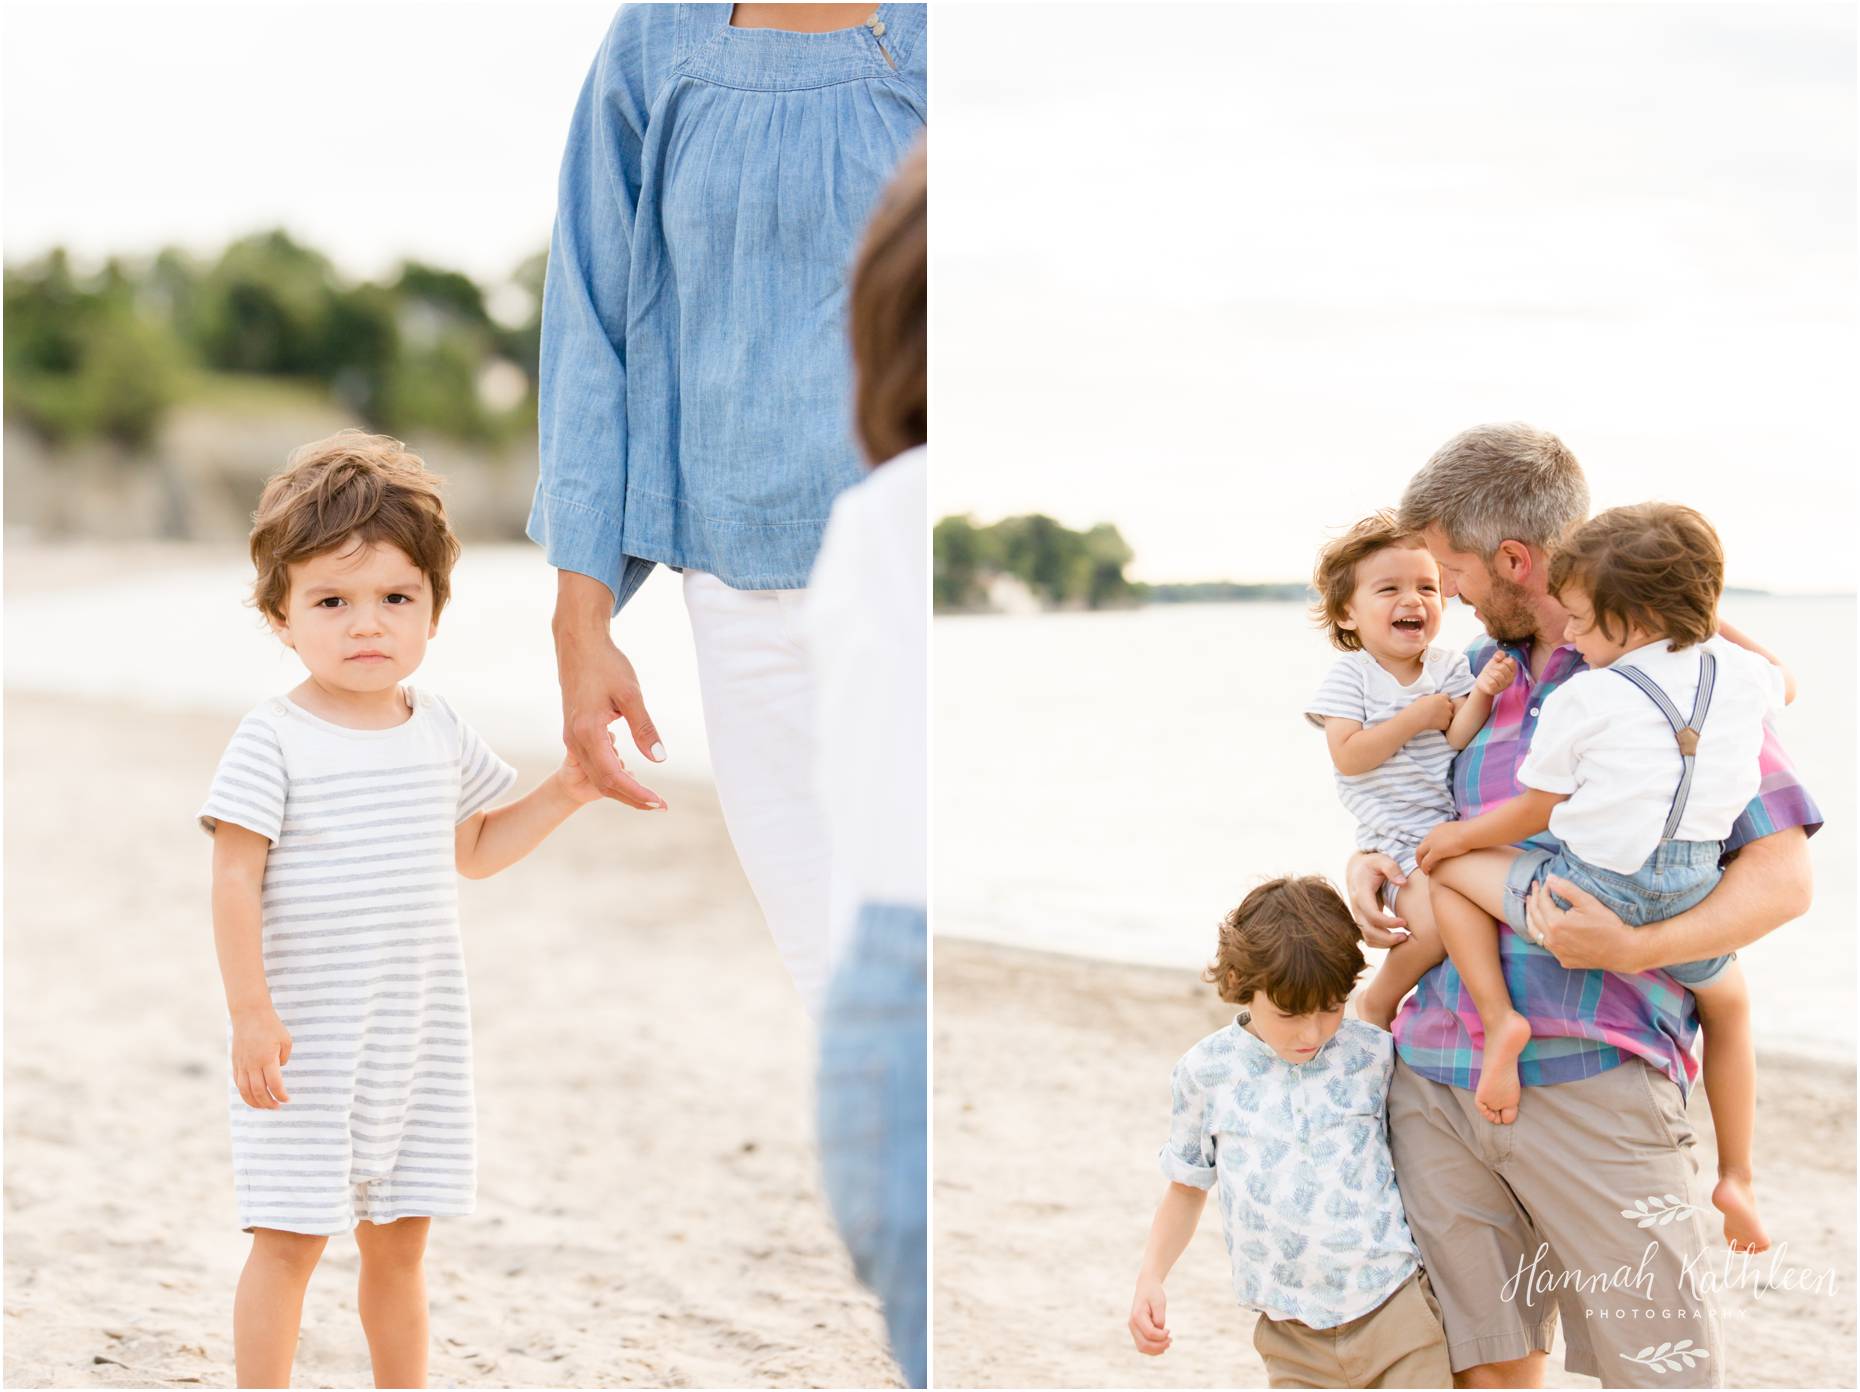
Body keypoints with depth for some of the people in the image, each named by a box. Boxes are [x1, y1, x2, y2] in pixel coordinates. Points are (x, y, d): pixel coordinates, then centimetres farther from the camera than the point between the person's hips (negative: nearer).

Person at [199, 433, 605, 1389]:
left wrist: (564, 793, 9)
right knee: (290, 1237, -1)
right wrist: (251, 1012, -18)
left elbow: (471, 850, 20)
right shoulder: (274, 742, -11)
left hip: (420, 1037, 5)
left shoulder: (439, 734, 6)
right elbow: (235, 881, -13)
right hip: (305, 1039, -5)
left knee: (399, 1240, 13)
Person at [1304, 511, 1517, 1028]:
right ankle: (1376, 1003, 1)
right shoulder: (1350, 675, -3)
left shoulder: (1450, 666, 6)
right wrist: (1416, 718, -14)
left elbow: (1459, 740, -7)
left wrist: (1481, 694, -26)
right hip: (1397, 840, -5)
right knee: (1435, 923, -25)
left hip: (1455, 827, 5)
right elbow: (1348, 756, -15)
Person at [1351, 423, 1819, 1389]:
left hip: (1592, 1081, -5)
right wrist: (1366, 864, 10)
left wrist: (1632, 947, -18)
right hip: (1434, 1081, 5)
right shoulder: (1477, 674, 19)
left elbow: (1781, 875, -3)